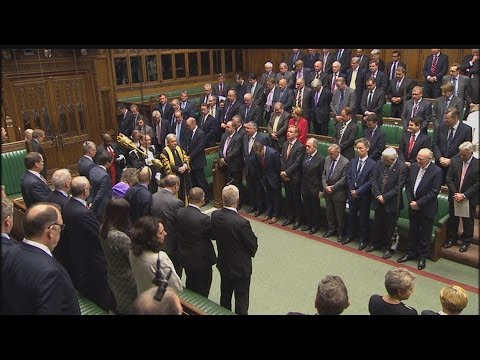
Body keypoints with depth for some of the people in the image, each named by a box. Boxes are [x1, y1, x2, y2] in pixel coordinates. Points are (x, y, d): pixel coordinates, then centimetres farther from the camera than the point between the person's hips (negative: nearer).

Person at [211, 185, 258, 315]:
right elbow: (253, 245, -18)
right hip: (240, 267, -6)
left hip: (223, 264, 6)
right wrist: (251, 252, 2)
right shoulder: (241, 223, -32)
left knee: (225, 296, 25)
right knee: (241, 300, 13)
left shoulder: (215, 215, -14)